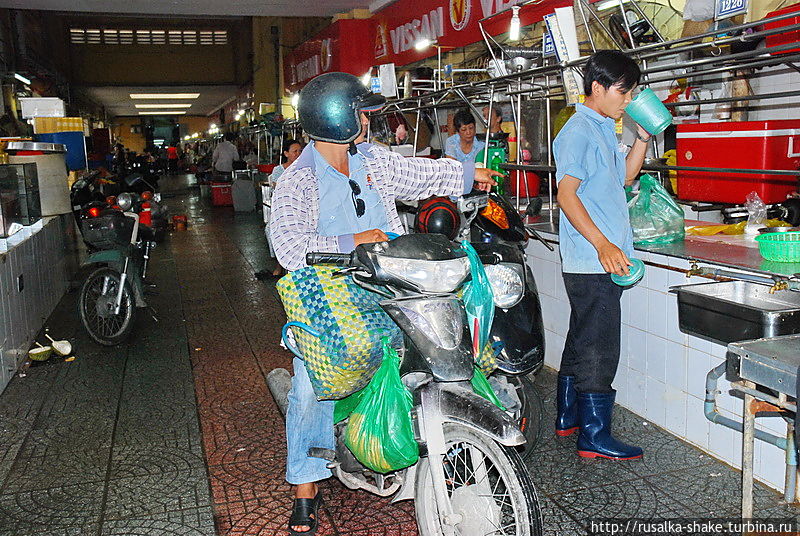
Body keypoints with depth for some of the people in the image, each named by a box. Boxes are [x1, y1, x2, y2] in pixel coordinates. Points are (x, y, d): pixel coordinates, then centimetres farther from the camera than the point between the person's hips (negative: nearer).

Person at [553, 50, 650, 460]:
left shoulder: (603, 130, 18)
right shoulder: (580, 131, -13)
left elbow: (625, 176, 27)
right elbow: (566, 194, -21)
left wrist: (643, 135, 14)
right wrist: (603, 244, -27)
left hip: (603, 258, 10)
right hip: (592, 261, -10)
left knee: (582, 340, 17)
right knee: (598, 348, -5)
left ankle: (568, 417, 29)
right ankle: (595, 436, 5)